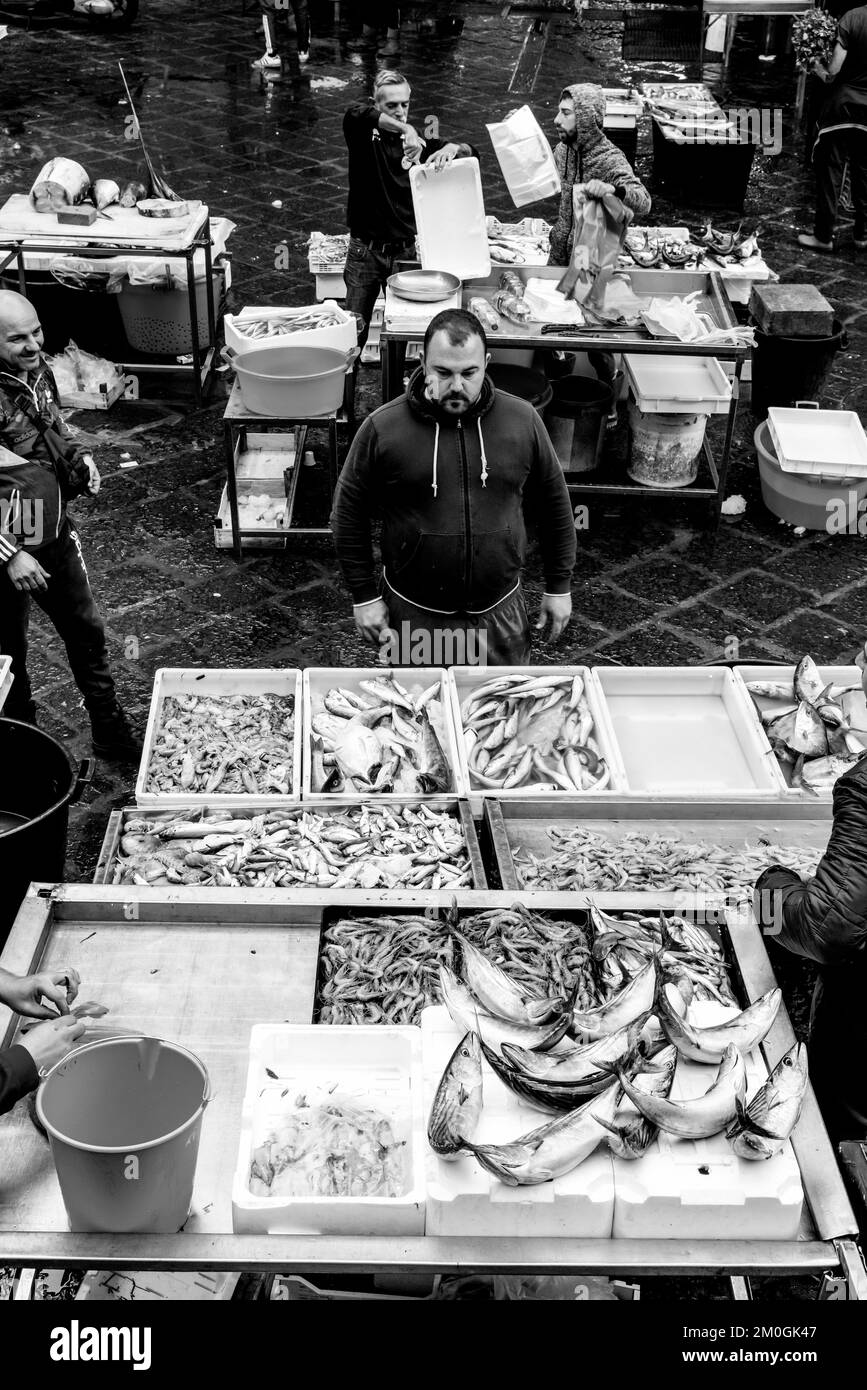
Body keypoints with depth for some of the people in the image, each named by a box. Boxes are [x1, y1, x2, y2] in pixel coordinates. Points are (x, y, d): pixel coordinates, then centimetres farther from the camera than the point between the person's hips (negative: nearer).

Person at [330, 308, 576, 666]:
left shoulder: (522, 420, -6)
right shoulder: (383, 428, -11)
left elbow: (554, 503, 5)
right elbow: (348, 513, -2)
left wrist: (559, 587, 7)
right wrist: (364, 596, -3)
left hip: (499, 612, 1)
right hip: (413, 616, -1)